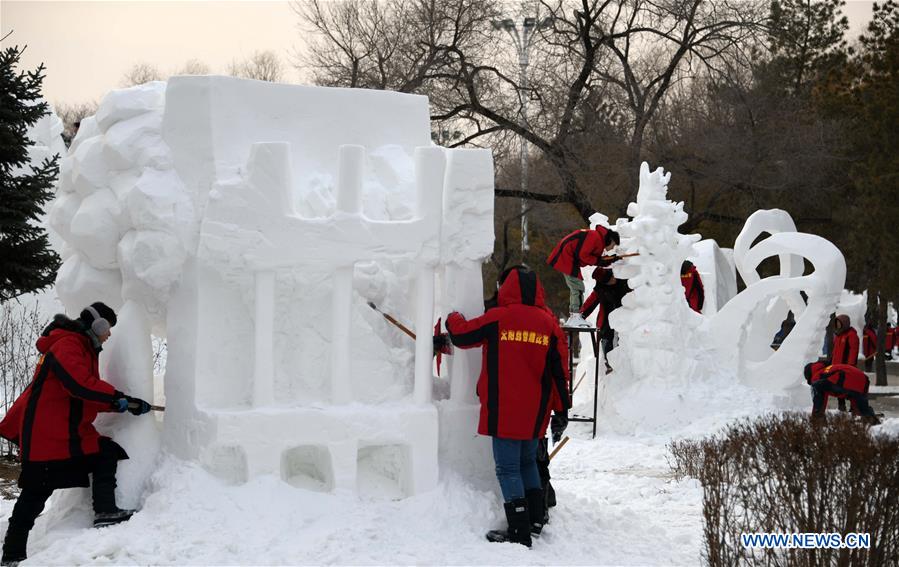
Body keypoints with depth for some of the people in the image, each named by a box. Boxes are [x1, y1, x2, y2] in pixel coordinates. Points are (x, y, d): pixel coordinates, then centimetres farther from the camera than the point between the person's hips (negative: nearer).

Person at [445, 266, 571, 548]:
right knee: (527, 462, 22)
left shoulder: (497, 318, -9)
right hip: (535, 413, 5)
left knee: (508, 469, 0)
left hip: (504, 412, -4)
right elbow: (559, 369, 4)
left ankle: (519, 532, -4)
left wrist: (453, 319, 25)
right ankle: (535, 518, 25)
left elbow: (461, 335, 3)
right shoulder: (549, 323, 2)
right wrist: (562, 409, 11)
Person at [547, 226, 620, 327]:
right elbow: (583, 255, -21)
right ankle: (576, 317, -15)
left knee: (575, 288, 13)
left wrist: (608, 260, -1)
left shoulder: (599, 240, 16)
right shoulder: (595, 237, -17)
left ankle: (572, 318, 17)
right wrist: (598, 261, -14)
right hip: (567, 256, -11)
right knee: (578, 287, -12)